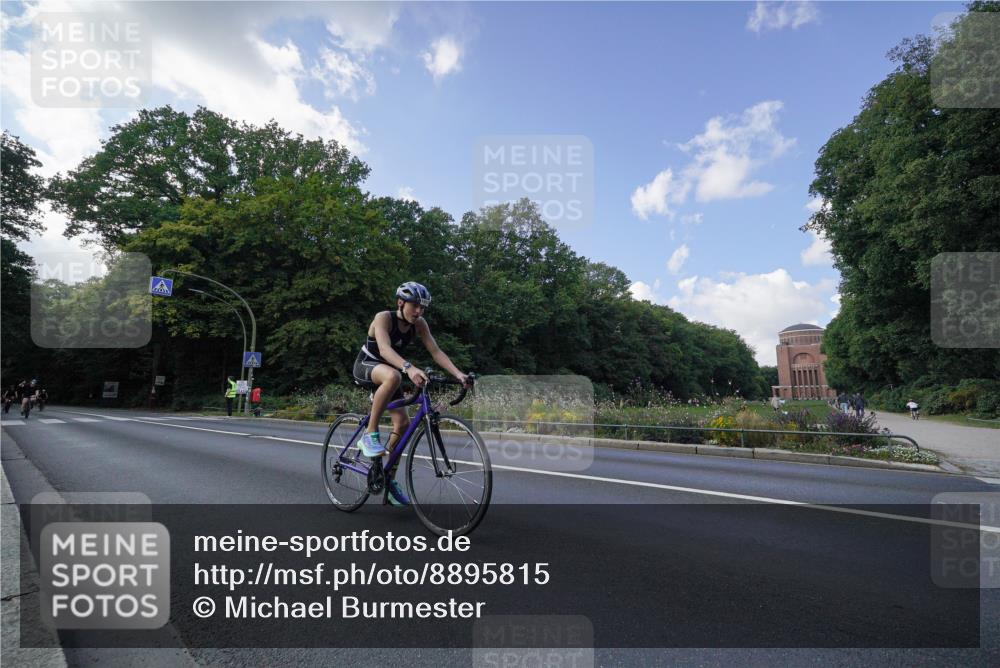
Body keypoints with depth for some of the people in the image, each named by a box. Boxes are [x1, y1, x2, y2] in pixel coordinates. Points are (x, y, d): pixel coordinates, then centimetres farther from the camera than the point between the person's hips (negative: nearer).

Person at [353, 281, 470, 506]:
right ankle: (370, 435, -28)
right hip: (366, 367, -6)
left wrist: (459, 374, -31)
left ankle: (390, 479, 14)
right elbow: (384, 348, -42)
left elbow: (436, 351, -16)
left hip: (387, 371, 6)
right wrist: (409, 368, -59)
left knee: (403, 423, -3)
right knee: (393, 375, -40)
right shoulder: (383, 318, -25)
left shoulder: (419, 324, -10)